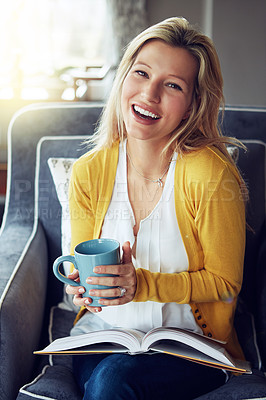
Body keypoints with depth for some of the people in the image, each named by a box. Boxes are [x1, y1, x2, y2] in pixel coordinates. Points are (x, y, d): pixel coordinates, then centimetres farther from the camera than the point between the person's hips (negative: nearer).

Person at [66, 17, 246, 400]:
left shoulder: (210, 174, -18)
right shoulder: (87, 173, -5)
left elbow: (225, 283, -9)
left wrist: (141, 284, -22)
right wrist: (82, 285, -17)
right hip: (102, 332, 3)